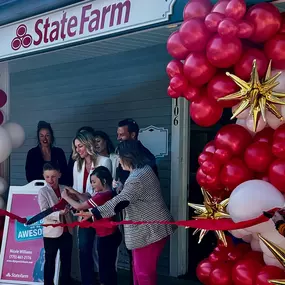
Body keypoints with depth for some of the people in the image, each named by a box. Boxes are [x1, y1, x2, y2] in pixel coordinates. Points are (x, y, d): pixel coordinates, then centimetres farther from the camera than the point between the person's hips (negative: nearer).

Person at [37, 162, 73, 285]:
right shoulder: (43, 192, -6)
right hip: (51, 232, -4)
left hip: (67, 231, 4)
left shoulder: (65, 189, 6)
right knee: (50, 261, 7)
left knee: (66, 260, 13)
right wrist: (59, 213, -30)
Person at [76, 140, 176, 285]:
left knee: (144, 272, 0)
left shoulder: (138, 177, -23)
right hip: (147, 229, 11)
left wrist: (94, 213, -29)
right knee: (139, 269, 20)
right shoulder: (143, 170, 11)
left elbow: (120, 201, -29)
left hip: (150, 230, -11)